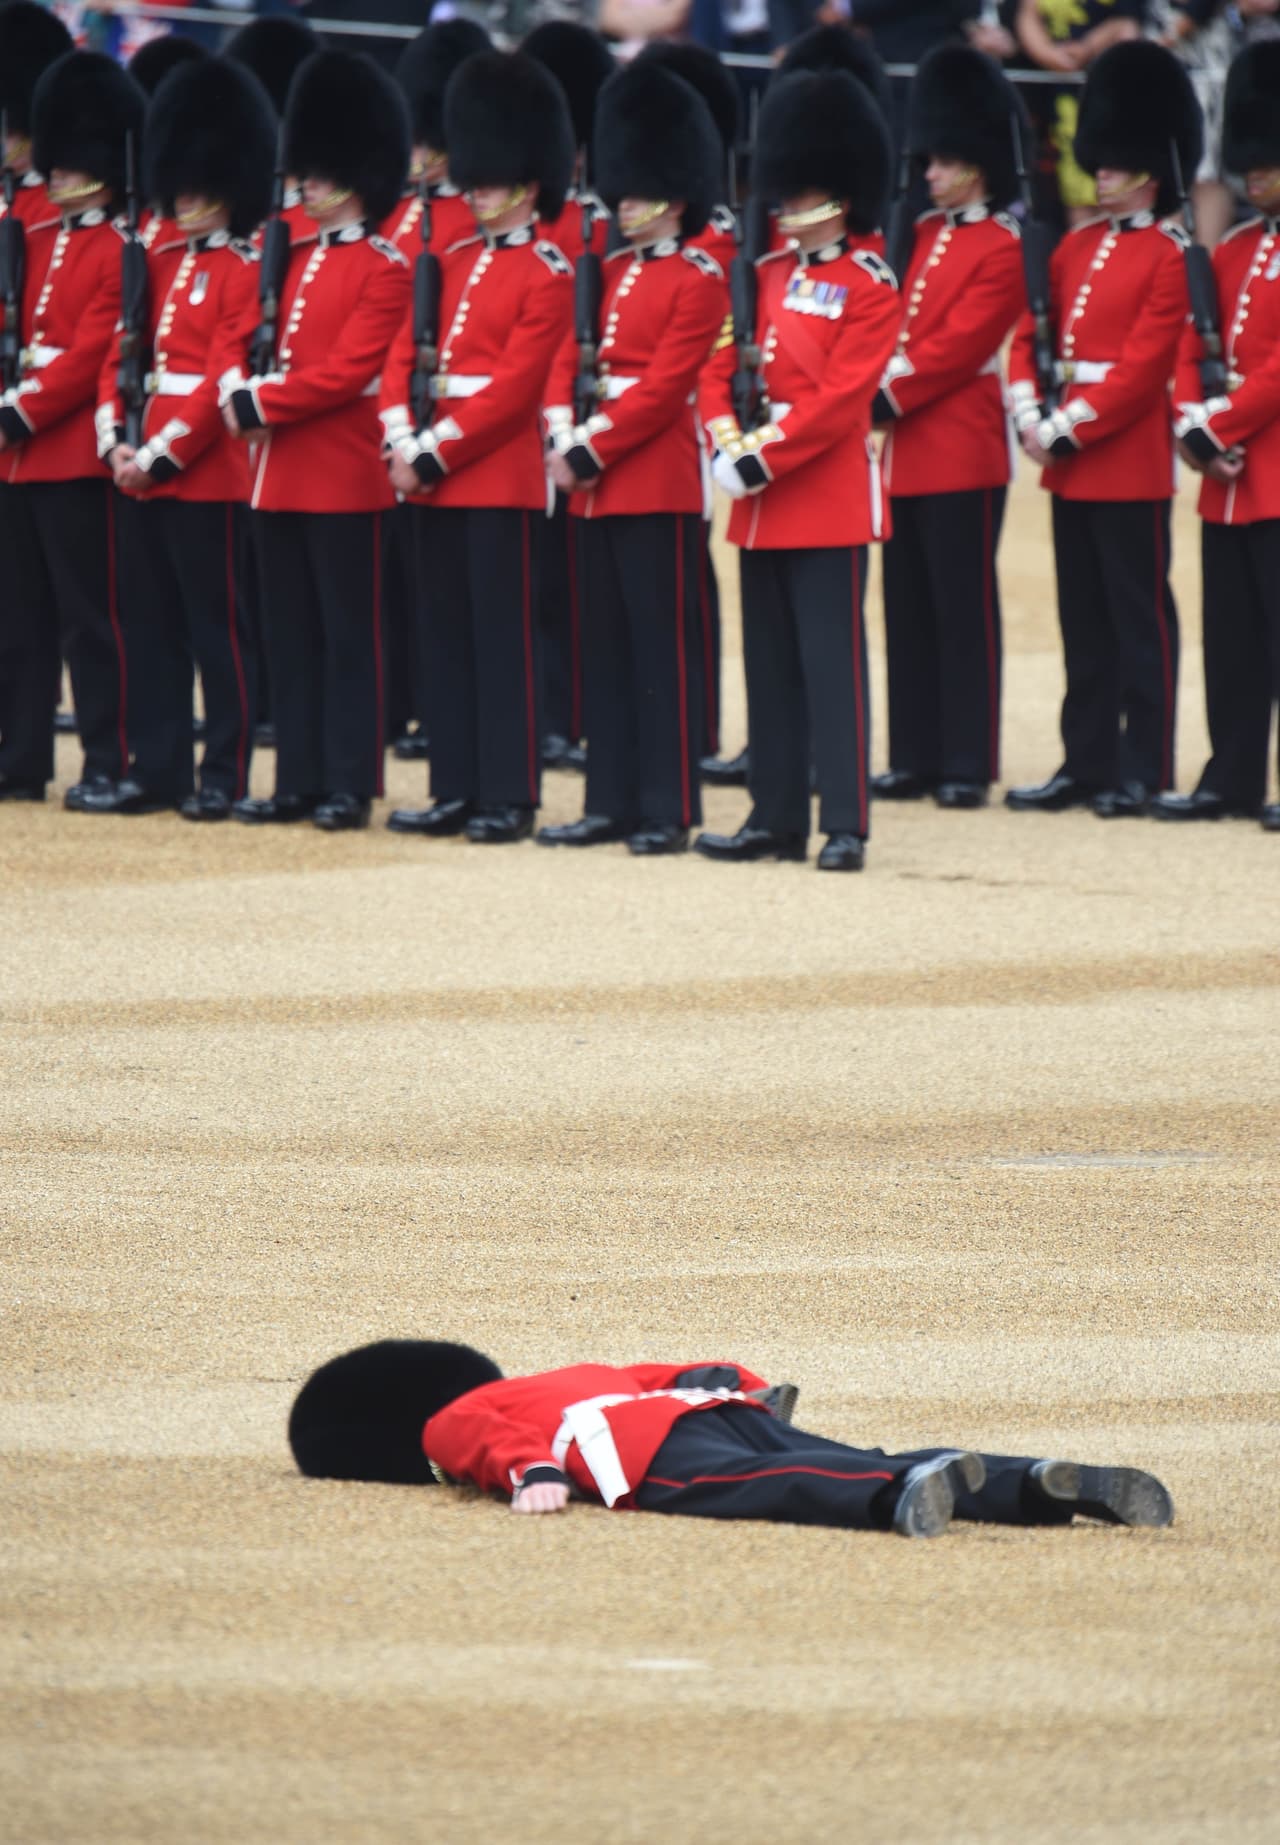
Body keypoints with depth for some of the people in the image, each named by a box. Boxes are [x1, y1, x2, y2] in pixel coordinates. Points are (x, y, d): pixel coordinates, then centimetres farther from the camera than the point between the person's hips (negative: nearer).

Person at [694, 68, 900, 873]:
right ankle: (778, 819, 15)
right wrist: (726, 440, -7)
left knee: (831, 661, -7)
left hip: (828, 496, -7)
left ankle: (847, 826, -7)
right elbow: (721, 367, 11)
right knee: (770, 663, 10)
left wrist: (764, 455, -19)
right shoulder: (769, 276, 14)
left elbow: (840, 396, -16)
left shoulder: (869, 286, -7)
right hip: (762, 503, 7)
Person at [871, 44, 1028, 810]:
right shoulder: (925, 237, 15)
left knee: (963, 608, -4)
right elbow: (894, 333, 15)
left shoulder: (1001, 251, -9)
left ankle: (969, 765, -2)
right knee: (909, 609, 9)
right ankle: (917, 759, 14)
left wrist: (887, 399, -17)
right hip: (908, 452, 8)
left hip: (961, 452, -8)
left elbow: (958, 346, -15)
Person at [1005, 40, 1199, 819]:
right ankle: (1088, 762, 15)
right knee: (1084, 619, 10)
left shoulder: (1168, 257, -8)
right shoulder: (1078, 246, 13)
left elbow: (1145, 363, -15)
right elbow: (1030, 334, 12)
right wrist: (1032, 415, -3)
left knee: (1138, 614, -2)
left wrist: (1073, 428, -17)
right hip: (1069, 461, 7)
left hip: (1130, 456, -7)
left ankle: (1144, 771, 1)